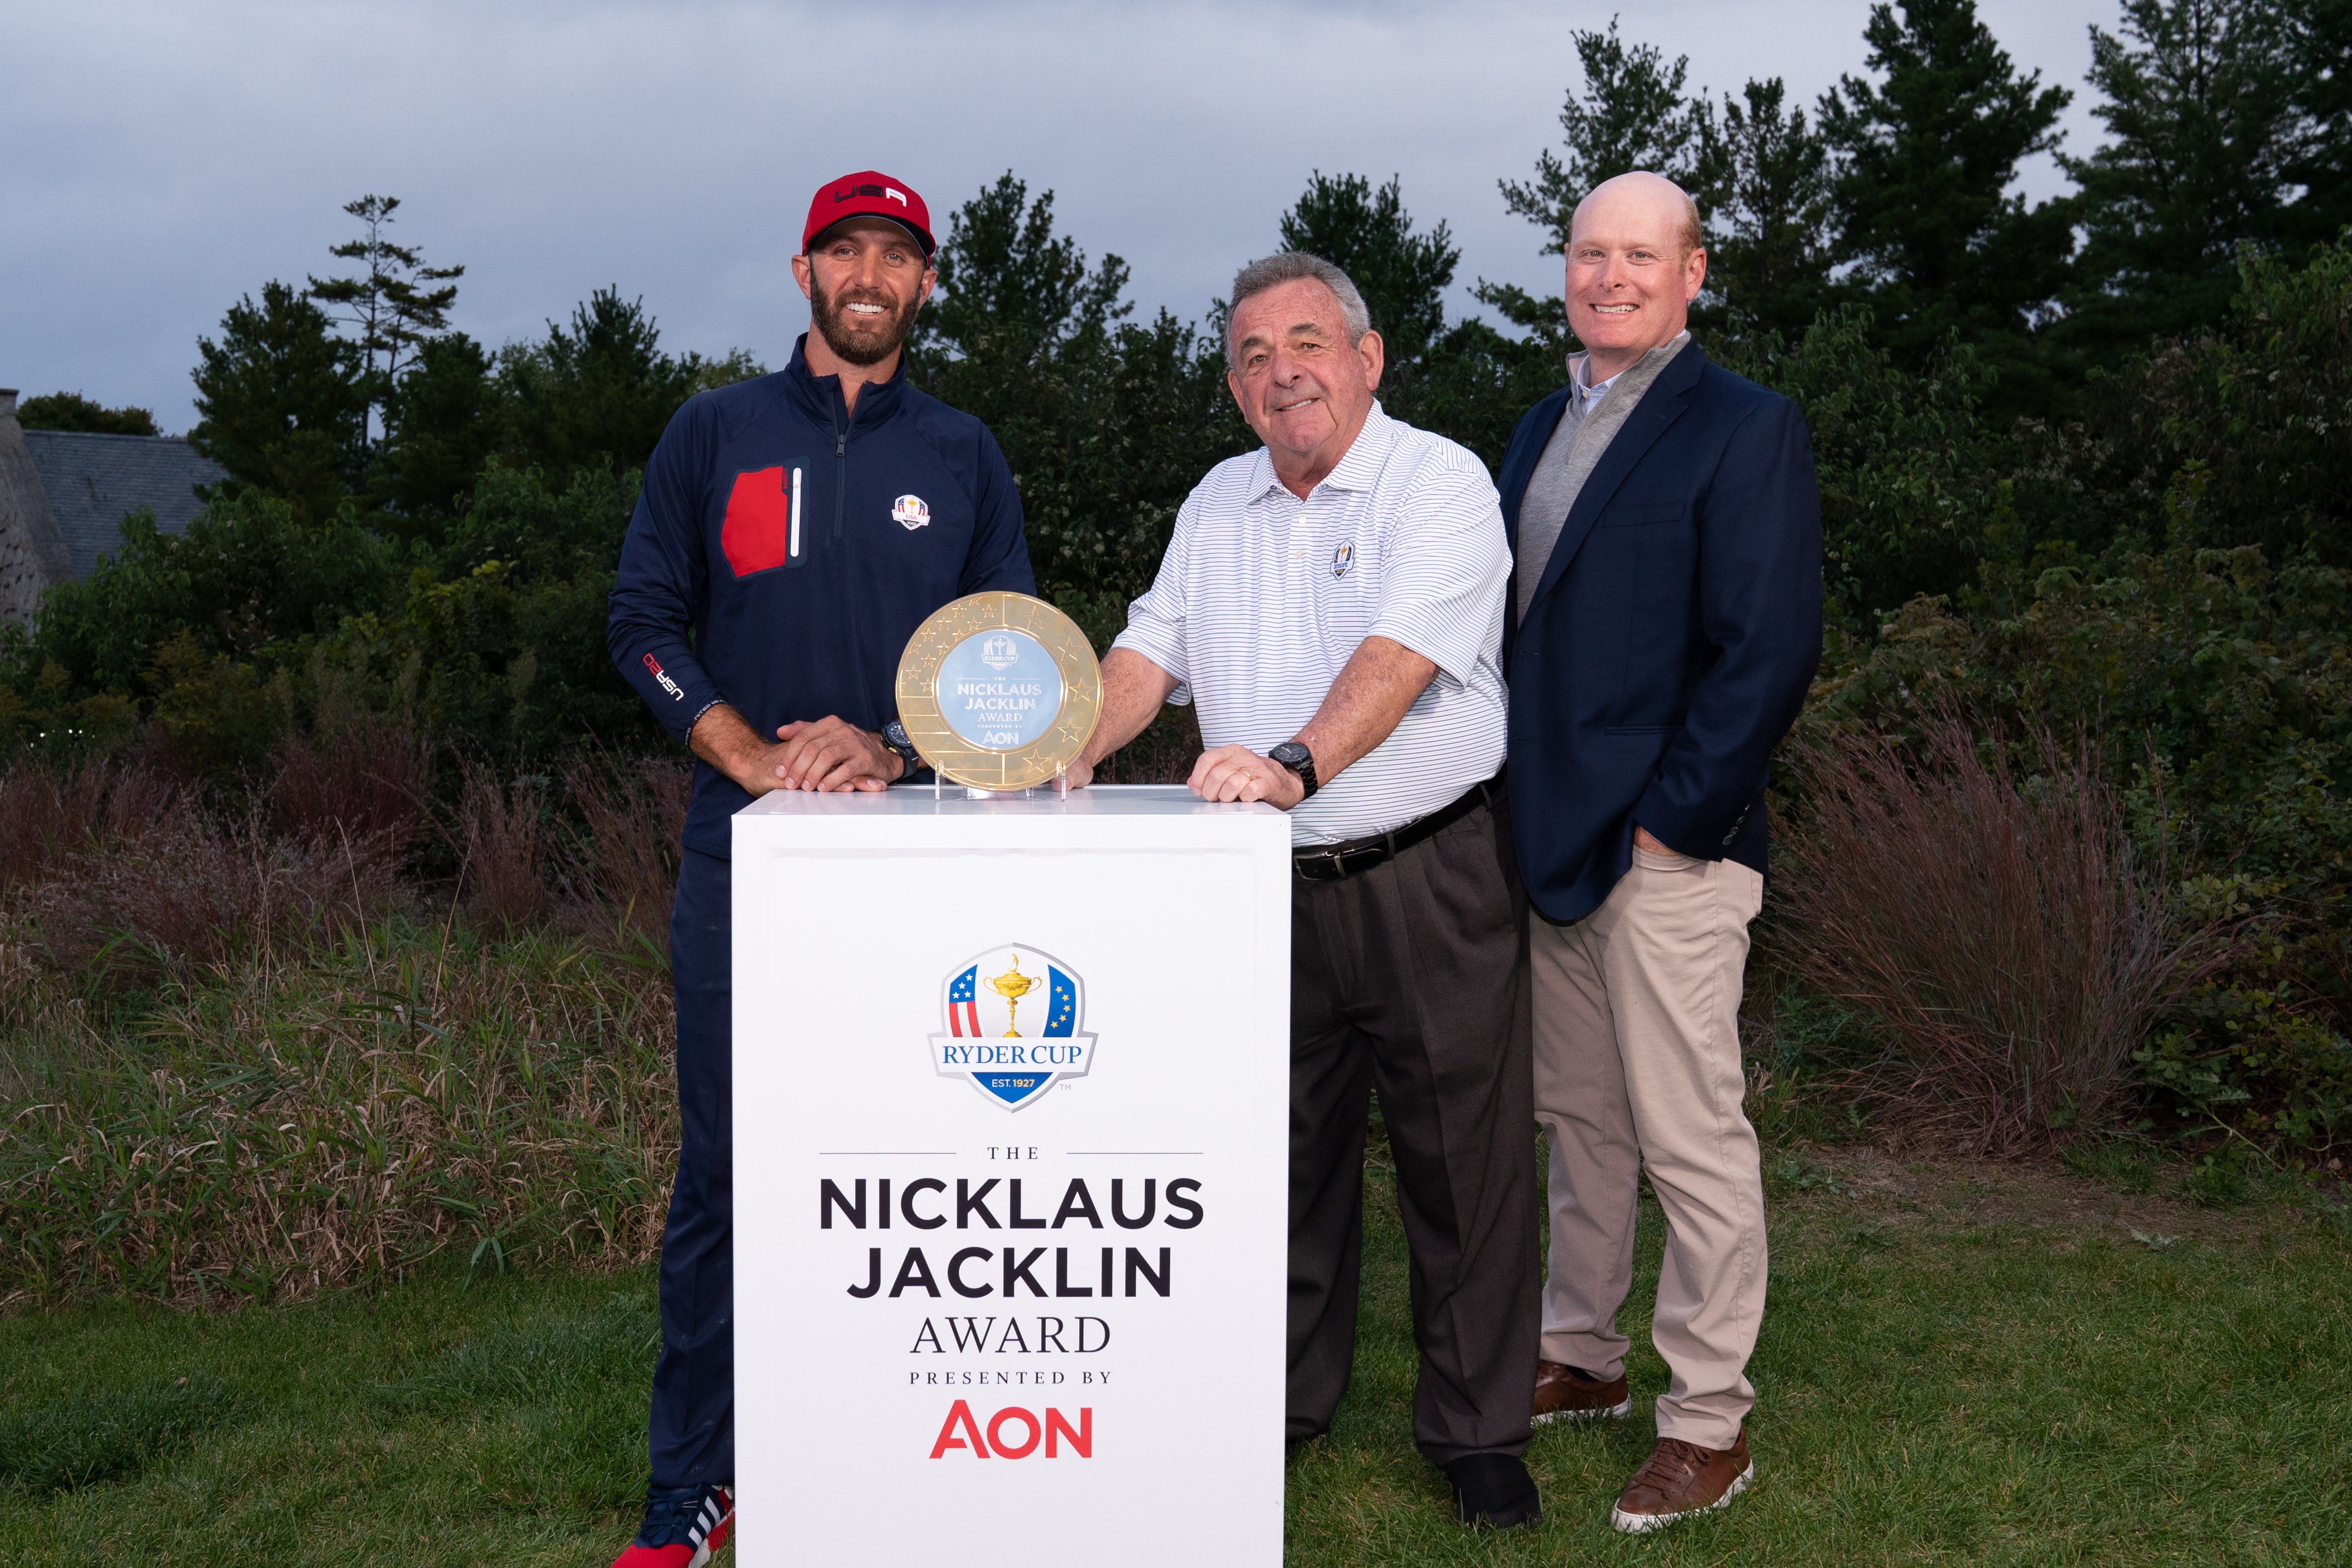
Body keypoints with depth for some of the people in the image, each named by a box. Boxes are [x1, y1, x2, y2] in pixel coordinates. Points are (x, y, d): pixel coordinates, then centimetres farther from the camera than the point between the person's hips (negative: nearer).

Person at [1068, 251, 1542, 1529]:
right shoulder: (1219, 504, 13)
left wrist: (1297, 764, -39)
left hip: (1430, 878, -5)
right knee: (1286, 1150, 13)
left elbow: (1398, 655, -24)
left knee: (1462, 1161, 1)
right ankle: (1285, 1400, 29)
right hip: (1273, 886, 5)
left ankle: (1477, 1435, 15)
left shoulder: (1441, 485, -9)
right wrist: (1068, 755, -8)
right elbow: (1153, 648, 11)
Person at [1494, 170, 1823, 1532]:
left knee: (1691, 1142, 0)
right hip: (1551, 839, 8)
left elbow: (1771, 650, -15)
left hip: (1665, 854, -7)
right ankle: (1583, 1358, 32)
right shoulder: (1542, 430, 15)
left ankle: (1710, 1421, 11)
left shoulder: (1747, 430, -9)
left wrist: (1674, 821, -16)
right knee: (1580, 1120, 18)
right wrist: (1518, 808, 11)